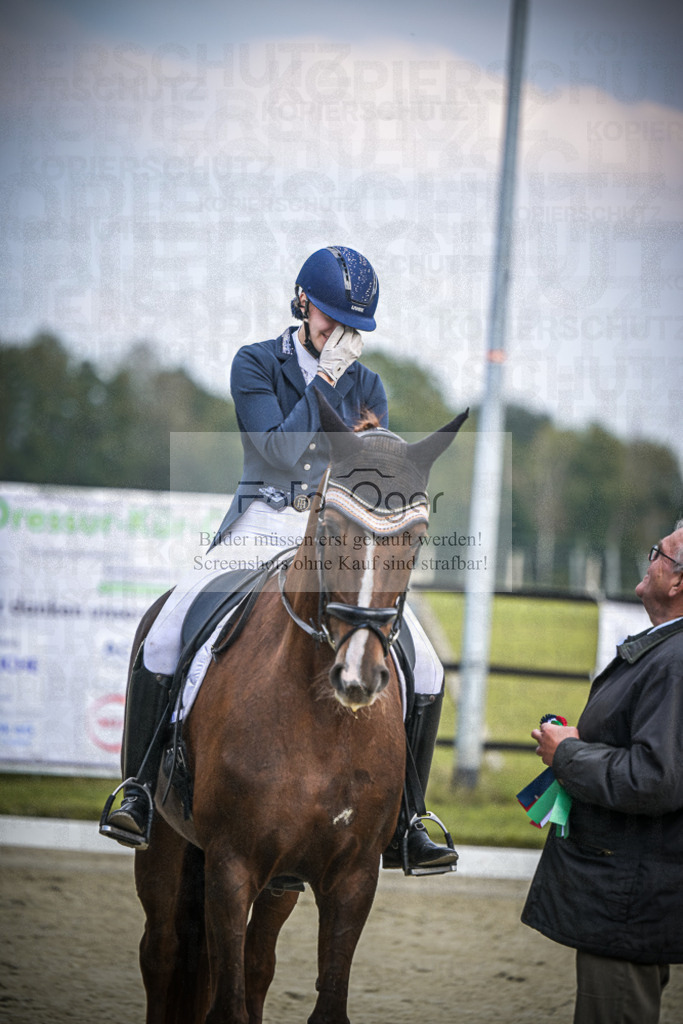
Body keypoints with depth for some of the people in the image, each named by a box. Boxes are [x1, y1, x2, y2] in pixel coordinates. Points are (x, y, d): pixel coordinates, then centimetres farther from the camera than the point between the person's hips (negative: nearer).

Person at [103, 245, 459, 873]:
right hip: (263, 526, -3)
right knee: (164, 638, -25)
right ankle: (141, 793, -10)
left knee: (425, 671, -11)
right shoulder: (256, 365, 1)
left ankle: (403, 826, 1)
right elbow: (283, 455, -13)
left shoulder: (365, 384, 11)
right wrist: (326, 379, -13)